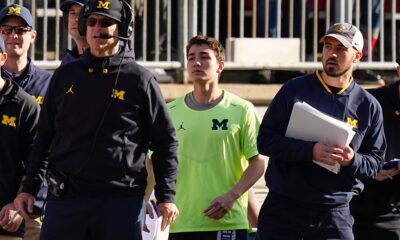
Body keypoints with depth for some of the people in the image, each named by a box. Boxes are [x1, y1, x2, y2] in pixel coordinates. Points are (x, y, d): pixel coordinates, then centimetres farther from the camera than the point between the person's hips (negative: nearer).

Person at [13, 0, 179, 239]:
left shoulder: (140, 79, 2)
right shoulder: (65, 76, 11)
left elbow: (166, 141, 5)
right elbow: (44, 135, 18)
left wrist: (166, 197, -1)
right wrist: (29, 187, 13)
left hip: (122, 200, -3)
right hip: (66, 198, 3)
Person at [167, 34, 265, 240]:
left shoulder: (242, 110, 1)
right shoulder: (170, 112, 8)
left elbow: (257, 162, 0)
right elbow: (153, 162, 12)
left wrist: (231, 196, -13)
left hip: (228, 222, -2)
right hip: (181, 223, 3)